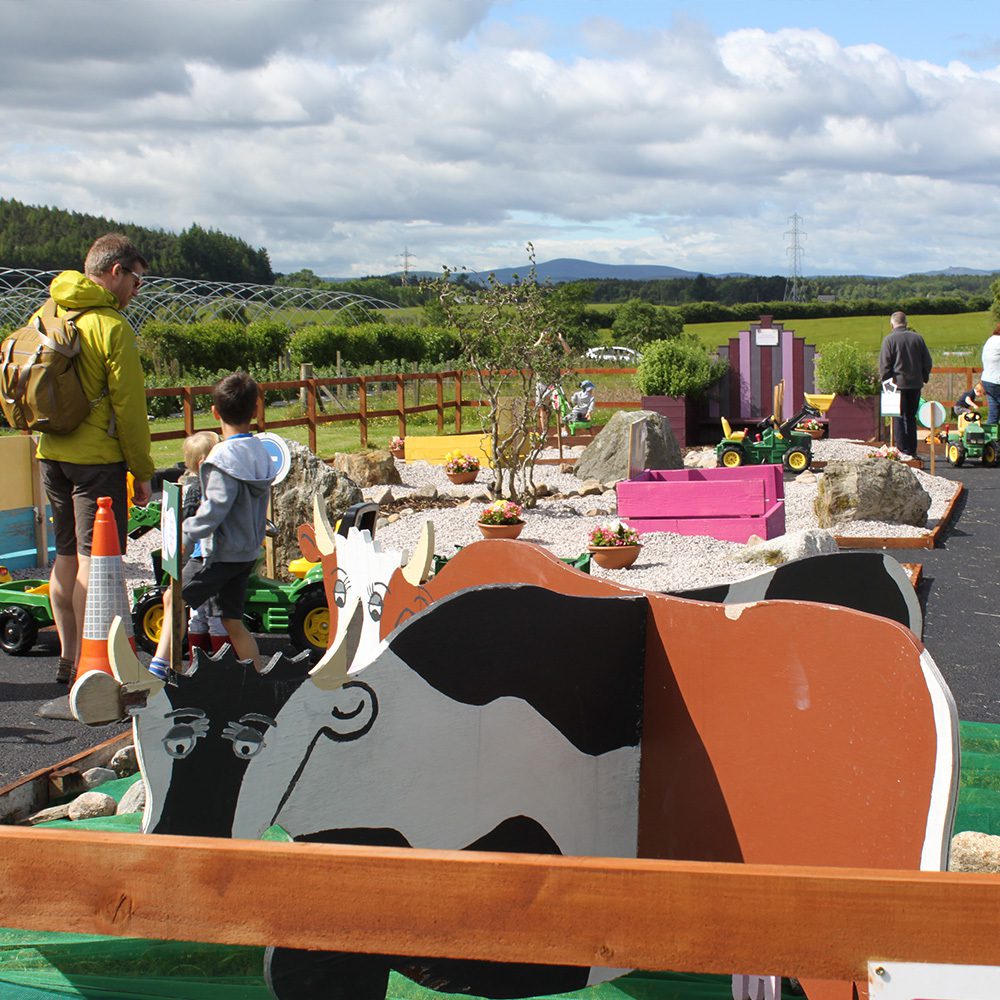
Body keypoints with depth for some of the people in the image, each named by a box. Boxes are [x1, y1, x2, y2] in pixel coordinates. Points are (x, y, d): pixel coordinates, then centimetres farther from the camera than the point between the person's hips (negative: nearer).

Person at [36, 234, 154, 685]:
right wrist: (142, 471, -6)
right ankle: (87, 666, -1)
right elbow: (128, 405, -13)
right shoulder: (111, 326, -14)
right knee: (94, 560, -4)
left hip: (51, 454, 8)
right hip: (97, 458, -8)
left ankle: (68, 658, 22)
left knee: (66, 555, 15)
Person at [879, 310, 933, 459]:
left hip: (898, 382, -4)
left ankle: (902, 450, -3)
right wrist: (923, 377, 18)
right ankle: (912, 450, 13)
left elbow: (884, 364, -9)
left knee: (899, 417, 2)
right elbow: (927, 362, 8)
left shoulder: (890, 339, -7)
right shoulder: (917, 338, 4)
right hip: (916, 383, 4)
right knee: (911, 417, 12)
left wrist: (885, 380, 1)